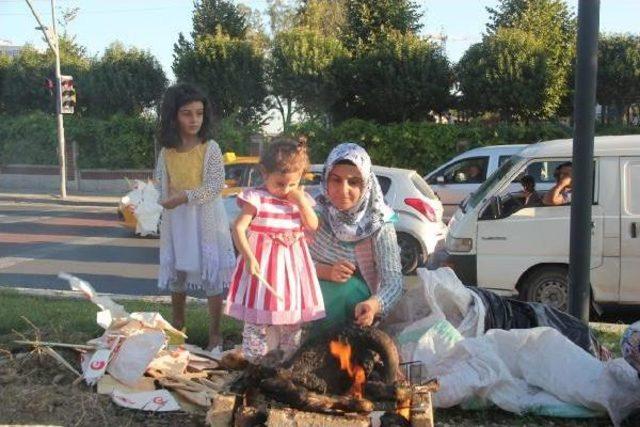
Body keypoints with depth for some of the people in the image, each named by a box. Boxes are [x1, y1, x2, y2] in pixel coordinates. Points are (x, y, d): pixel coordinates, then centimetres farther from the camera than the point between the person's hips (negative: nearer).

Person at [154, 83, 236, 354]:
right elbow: (161, 181, 12)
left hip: (206, 219, -4)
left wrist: (185, 196, -23)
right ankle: (177, 326, 35)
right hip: (175, 220, 4)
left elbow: (216, 186, -15)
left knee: (211, 276, 0)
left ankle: (215, 335, 11)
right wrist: (166, 201, -6)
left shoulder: (210, 149, -10)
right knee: (176, 273, 16)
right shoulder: (167, 151, 1)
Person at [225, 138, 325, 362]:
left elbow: (313, 225, -4)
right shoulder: (257, 198, -11)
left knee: (293, 317, 13)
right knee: (259, 314, -3)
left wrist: (301, 201, -13)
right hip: (264, 263, -5)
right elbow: (239, 228, -16)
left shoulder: (301, 198, 5)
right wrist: (249, 257, -25)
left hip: (293, 264, 5)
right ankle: (253, 361, 6)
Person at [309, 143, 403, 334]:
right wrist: (324, 271, -23)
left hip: (355, 299, -1)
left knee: (348, 288, -28)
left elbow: (393, 279, -20)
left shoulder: (379, 224, -13)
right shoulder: (315, 212, -9)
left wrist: (373, 304, -41)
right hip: (313, 294, 1)